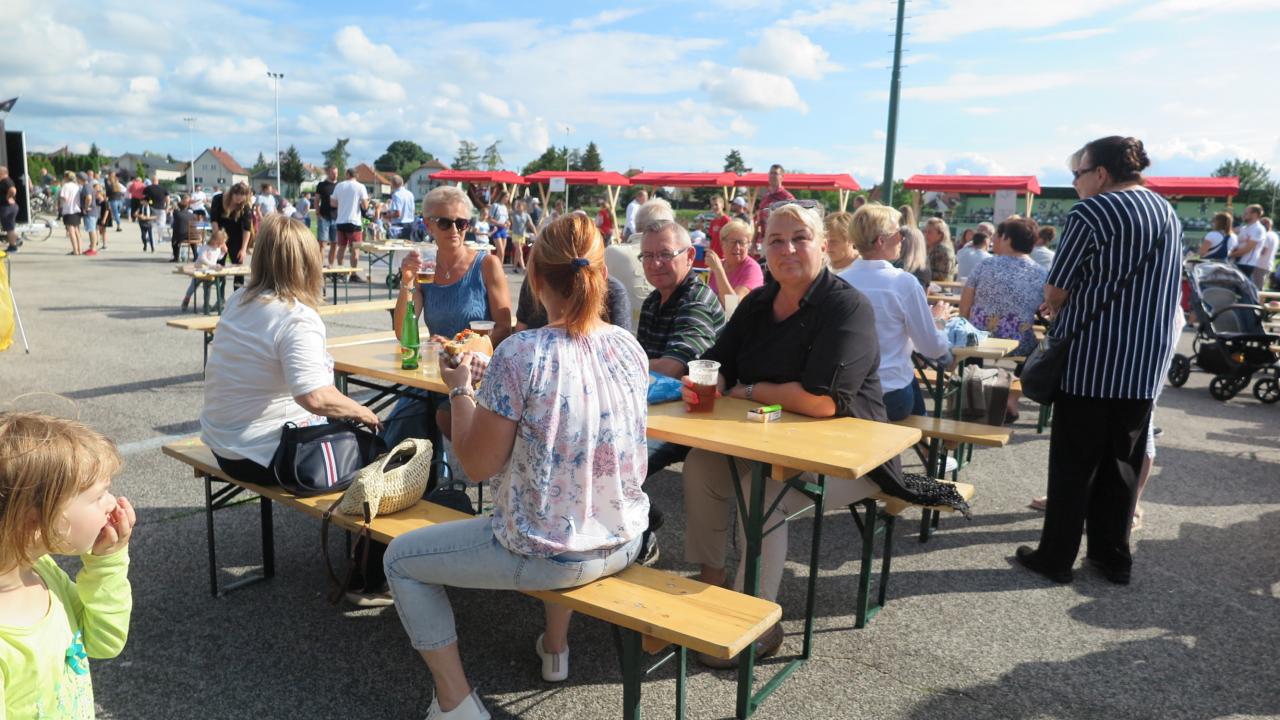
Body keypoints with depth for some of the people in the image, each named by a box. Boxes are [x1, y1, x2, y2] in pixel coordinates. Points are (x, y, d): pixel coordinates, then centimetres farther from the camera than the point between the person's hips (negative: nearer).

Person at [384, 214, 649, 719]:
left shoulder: (519, 355, -22)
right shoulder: (629, 347, -4)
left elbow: (478, 464, -15)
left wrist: (460, 389, 0)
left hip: (547, 556, -6)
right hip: (623, 545, 6)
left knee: (400, 559, 15)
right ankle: (555, 648, 49)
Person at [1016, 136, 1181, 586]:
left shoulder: (1091, 212, -11)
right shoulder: (1168, 214, 13)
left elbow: (1055, 290, -10)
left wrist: (1056, 310, 12)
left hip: (1091, 362, -7)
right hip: (1144, 365, 7)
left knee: (1074, 464, 2)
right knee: (1122, 464, 14)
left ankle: (1056, 557, 10)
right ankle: (1114, 556, 21)